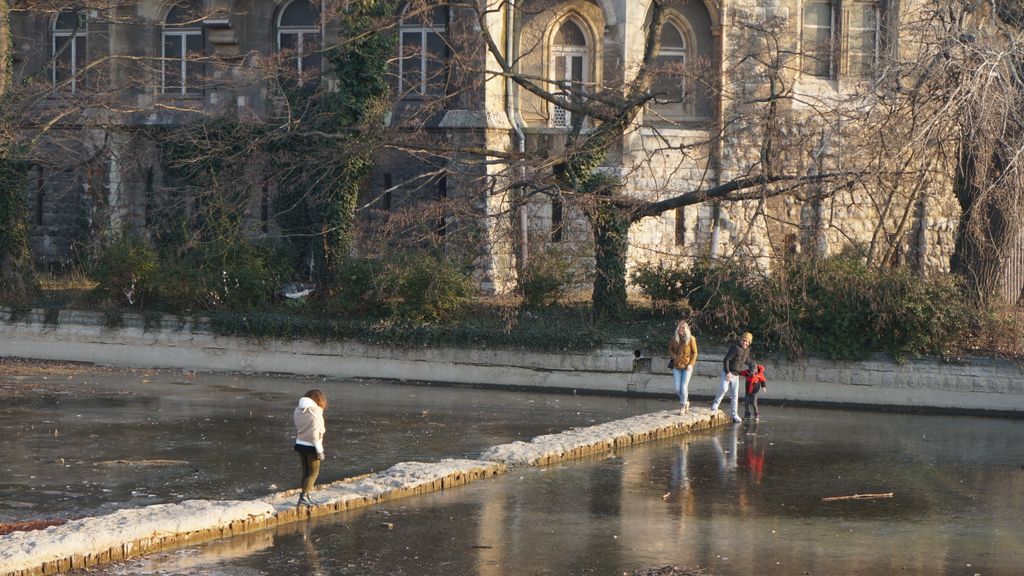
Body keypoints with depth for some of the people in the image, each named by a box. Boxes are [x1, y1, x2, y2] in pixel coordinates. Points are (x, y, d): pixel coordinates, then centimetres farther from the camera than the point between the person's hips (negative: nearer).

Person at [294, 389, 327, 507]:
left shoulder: (298, 411, 2)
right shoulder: (315, 413, -17)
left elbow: (297, 428, 3)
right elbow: (315, 434, -18)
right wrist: (320, 450, -13)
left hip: (300, 444, 7)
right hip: (311, 446, -7)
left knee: (306, 471, 16)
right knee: (313, 472, 3)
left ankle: (305, 497, 21)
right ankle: (304, 497, -6)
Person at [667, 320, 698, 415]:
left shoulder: (691, 339, -8)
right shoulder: (674, 338, 1)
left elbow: (694, 353, -2)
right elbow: (670, 350, 13)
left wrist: (691, 364, -12)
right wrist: (673, 356, -8)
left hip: (687, 367, -3)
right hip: (677, 367, 3)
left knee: (684, 387, -9)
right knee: (677, 389, 2)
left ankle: (682, 407, 4)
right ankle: (686, 402, 27)